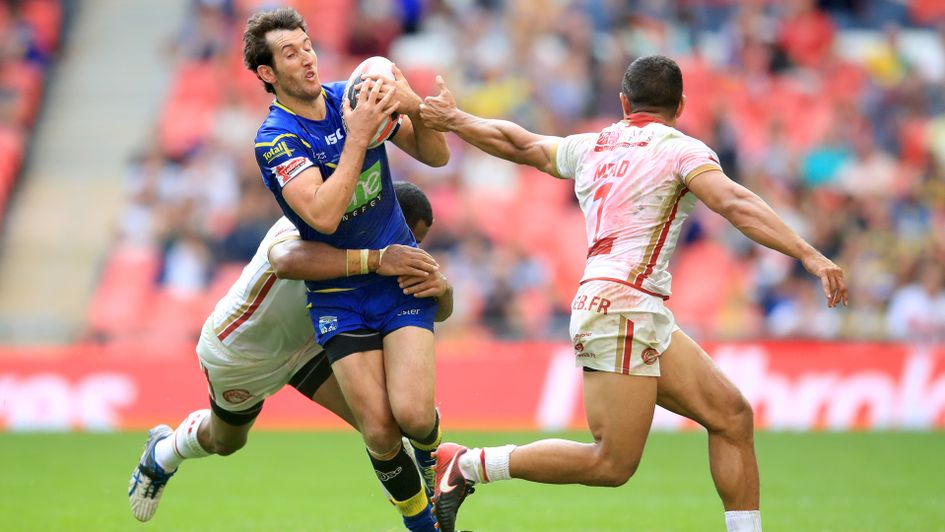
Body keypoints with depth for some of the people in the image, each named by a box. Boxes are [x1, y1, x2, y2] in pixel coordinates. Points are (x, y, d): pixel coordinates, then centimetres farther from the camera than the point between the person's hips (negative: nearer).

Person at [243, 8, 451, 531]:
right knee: (379, 431, -10)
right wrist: (358, 136, -29)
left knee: (413, 413, -16)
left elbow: (435, 156, 3)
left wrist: (416, 110, -17)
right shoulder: (274, 139, -14)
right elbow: (323, 216, -28)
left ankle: (431, 449, 20)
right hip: (339, 293, -2)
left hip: (402, 276, 2)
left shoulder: (353, 97, 0)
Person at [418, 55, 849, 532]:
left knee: (732, 415, 4)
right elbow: (736, 205, -17)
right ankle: (466, 467, -1)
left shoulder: (591, 147, 17)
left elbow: (517, 143, 29)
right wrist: (810, 256, -22)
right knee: (613, 464, -8)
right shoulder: (680, 149, -3)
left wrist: (452, 119, 44)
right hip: (622, 304, -9)